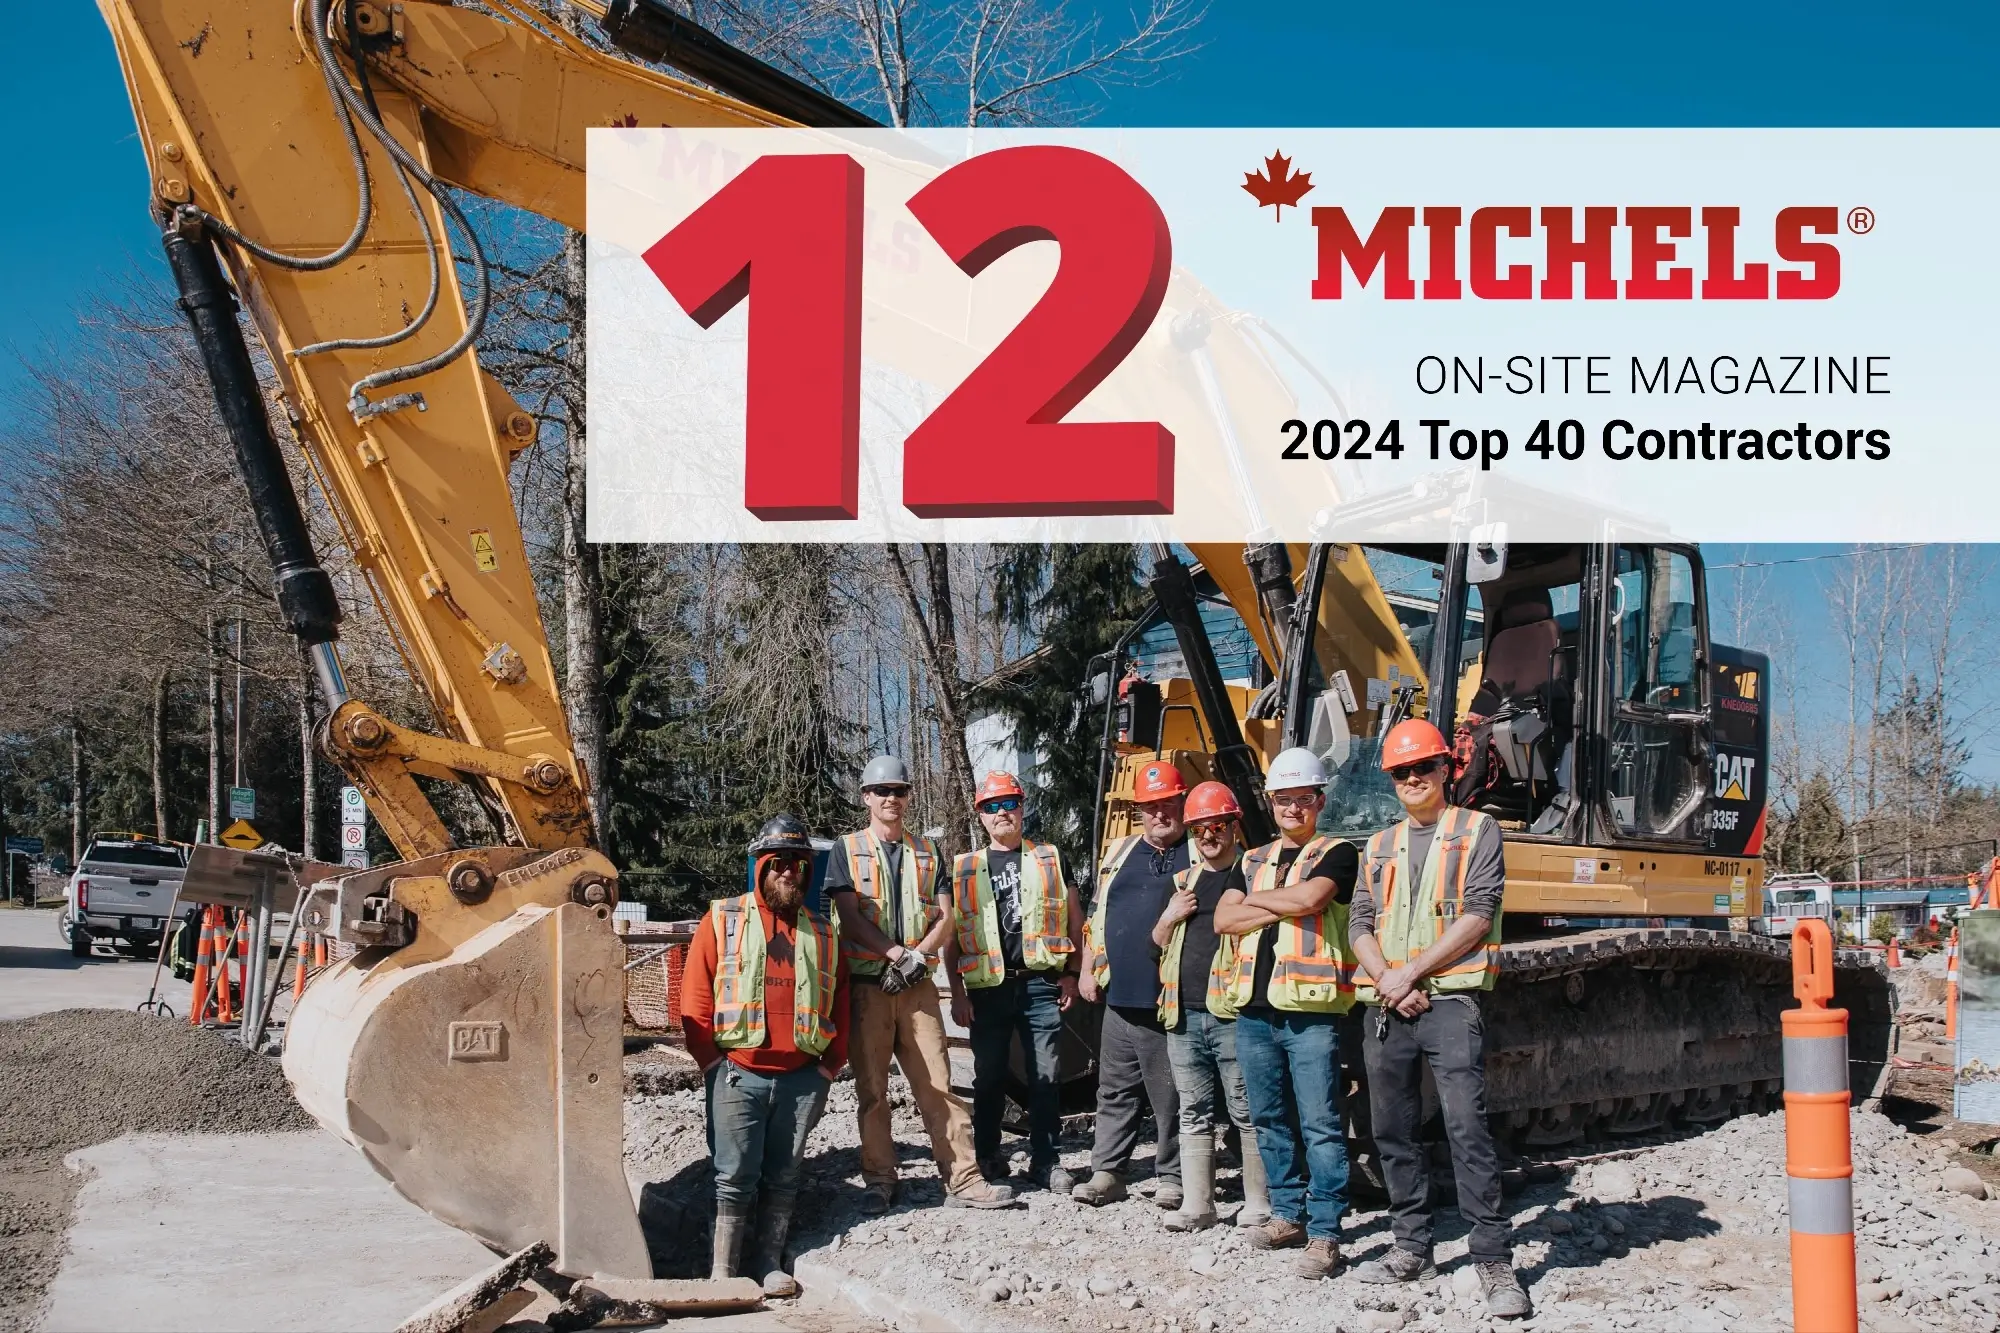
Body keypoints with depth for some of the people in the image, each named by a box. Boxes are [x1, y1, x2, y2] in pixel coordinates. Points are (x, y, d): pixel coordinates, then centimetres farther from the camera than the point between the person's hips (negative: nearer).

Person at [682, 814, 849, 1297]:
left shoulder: (822, 933, 13)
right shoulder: (723, 920, 3)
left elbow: (840, 1006, 15)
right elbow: (695, 996, -1)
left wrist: (829, 1068, 6)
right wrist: (712, 1062, -7)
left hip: (802, 1079, 3)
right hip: (737, 1075, -3)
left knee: (783, 1178, 7)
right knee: (735, 1177, -3)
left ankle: (770, 1265, 15)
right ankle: (722, 1271, 4)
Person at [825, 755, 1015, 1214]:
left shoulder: (927, 852, 13)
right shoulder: (847, 851, 4)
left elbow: (945, 917, 5)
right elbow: (850, 918, -7)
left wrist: (917, 957, -12)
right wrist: (897, 953, -17)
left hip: (918, 985, 2)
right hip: (866, 984, -2)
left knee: (938, 1083, -2)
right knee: (872, 1090, 3)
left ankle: (964, 1180, -2)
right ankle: (879, 1181, 11)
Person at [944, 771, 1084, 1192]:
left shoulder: (1049, 859, 10)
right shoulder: (964, 869, 10)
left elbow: (1075, 920, 12)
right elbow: (951, 935, 8)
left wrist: (1071, 975, 3)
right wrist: (957, 993, 1)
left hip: (1041, 985, 0)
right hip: (988, 988, 1)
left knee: (1045, 1076, 1)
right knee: (989, 1078, 6)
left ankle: (1044, 1161, 10)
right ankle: (989, 1162, 17)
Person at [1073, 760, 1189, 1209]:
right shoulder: (1120, 853, 17)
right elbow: (1095, 915, 21)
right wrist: (1087, 969, 14)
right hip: (1120, 996, 5)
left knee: (1172, 1096, 1)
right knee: (1115, 1092, 10)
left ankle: (1172, 1177, 11)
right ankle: (1106, 1173, 16)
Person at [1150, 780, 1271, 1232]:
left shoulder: (1250, 873, -1)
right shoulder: (1184, 880, 18)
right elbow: (1159, 940, 24)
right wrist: (1171, 915, 5)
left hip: (1231, 1013, -6)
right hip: (1183, 1013, 6)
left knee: (1247, 1112, -2)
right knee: (1193, 1114, 10)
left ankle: (1258, 1203, 6)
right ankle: (1196, 1204, 15)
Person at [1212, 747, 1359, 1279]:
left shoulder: (1336, 854, 1)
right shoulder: (1254, 861, 18)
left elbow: (1309, 897, -18)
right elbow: (1224, 919, 4)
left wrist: (1256, 899, -2)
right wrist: (1283, 908, -8)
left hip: (1309, 1010, -6)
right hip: (1254, 1009, 6)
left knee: (1320, 1126, -6)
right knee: (1269, 1120, 13)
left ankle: (1324, 1234, -4)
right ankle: (1288, 1215, 24)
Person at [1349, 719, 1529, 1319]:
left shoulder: (1477, 832, 4)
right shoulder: (1380, 847, 19)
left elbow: (1477, 917, -7)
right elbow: (1360, 926, 11)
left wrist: (1411, 972, -12)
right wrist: (1387, 981, -8)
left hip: (1449, 1002, -6)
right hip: (1385, 1007, 6)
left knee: (1467, 1128, -13)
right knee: (1393, 1132, 9)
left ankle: (1493, 1262, -12)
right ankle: (1413, 1249, 19)